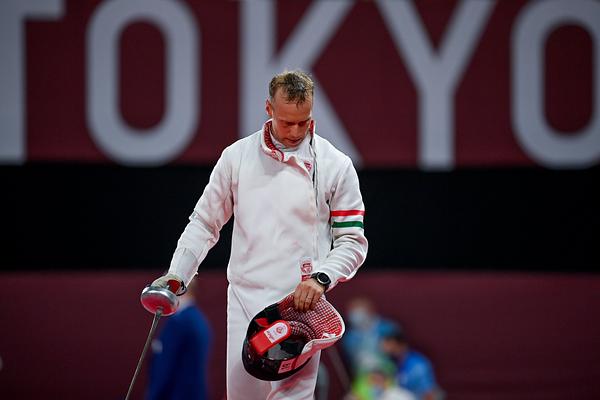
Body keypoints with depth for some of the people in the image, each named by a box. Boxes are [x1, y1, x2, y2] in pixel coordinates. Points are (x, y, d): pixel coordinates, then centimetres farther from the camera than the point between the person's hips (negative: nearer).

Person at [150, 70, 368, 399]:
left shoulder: (336, 165, 0)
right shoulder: (236, 156, 5)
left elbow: (352, 240, 3)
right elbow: (205, 223, 14)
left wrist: (321, 279, -14)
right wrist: (176, 276, 2)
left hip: (301, 304, -2)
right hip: (245, 298, 2)